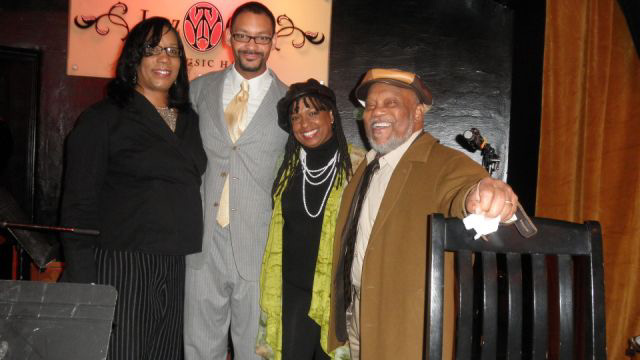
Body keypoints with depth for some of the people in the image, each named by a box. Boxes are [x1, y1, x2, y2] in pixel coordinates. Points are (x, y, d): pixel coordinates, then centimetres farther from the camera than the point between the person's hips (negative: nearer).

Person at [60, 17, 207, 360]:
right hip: (119, 266, -5)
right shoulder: (103, 118, -1)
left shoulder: (190, 121, 14)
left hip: (176, 268, 5)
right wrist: (82, 280, -11)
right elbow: (79, 204, -5)